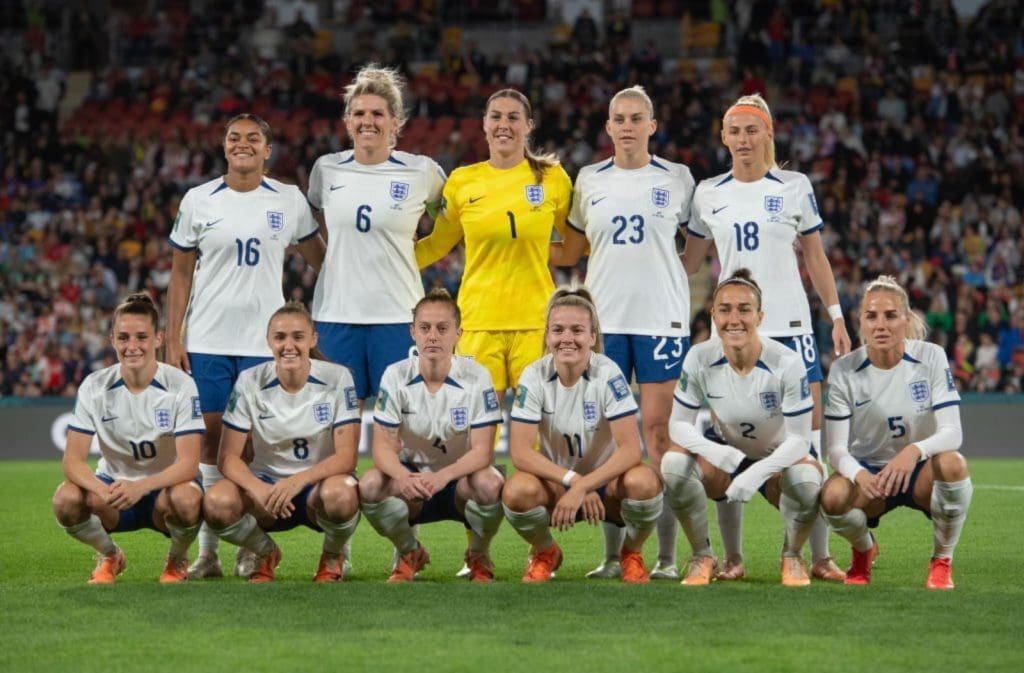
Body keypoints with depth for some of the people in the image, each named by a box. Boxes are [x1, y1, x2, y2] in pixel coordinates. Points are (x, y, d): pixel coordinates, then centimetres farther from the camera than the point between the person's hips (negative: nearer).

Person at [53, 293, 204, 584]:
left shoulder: (181, 386, -16)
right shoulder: (95, 386, -10)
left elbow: (188, 463, -22)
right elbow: (73, 460, -15)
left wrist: (140, 487, -40)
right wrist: (103, 491, -38)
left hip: (164, 486, -2)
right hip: (114, 486, 2)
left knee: (187, 499, -38)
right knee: (66, 499, -30)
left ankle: (177, 560, -2)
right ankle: (110, 556, 3)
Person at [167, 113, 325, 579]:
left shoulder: (289, 201, 4)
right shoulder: (198, 201, 3)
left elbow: (320, 261, 14)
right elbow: (181, 274, 7)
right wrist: (173, 340, 1)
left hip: (264, 340, 0)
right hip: (207, 340, 0)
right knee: (211, 437, 0)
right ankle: (207, 552, 6)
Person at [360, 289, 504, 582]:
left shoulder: (476, 377, -14)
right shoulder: (395, 377, -9)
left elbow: (482, 451, -19)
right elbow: (383, 447, -12)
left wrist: (443, 476, -38)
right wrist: (404, 477, -36)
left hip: (460, 477, -1)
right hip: (412, 477, 1)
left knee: (489, 485, -37)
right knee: (370, 485, -31)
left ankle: (479, 555, -2)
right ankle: (409, 553, 2)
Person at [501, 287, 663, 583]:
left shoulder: (608, 375, -17)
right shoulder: (534, 377, -12)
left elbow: (630, 449, -23)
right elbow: (520, 451, -17)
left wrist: (583, 487, -33)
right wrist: (572, 480, -29)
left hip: (606, 482, -1)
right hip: (556, 481, 1)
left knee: (643, 481, -35)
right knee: (517, 490, -33)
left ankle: (632, 553, -1)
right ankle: (545, 553, 3)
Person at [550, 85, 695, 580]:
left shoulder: (676, 179, 4)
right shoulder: (589, 180, 10)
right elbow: (569, 253, 16)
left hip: (661, 316, -2)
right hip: (603, 318, 2)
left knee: (658, 429, -6)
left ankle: (666, 556, -2)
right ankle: (612, 554, 6)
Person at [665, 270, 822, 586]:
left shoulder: (786, 363, -24)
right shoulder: (700, 359, -17)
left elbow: (799, 439, -22)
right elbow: (679, 424, -13)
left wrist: (757, 473, -38)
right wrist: (715, 452, -35)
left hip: (777, 460, -2)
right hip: (727, 457, 2)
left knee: (807, 478, -37)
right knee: (674, 463, -30)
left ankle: (792, 556, -5)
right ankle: (702, 556, -8)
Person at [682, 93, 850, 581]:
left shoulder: (795, 187, 4)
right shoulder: (708, 194, 8)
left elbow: (815, 256, 8)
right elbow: (689, 261, 14)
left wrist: (837, 316, 3)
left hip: (790, 325, -1)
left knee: (807, 437, -6)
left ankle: (819, 555, 0)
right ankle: (733, 556, 8)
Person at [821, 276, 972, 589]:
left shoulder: (931, 357, -12)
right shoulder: (844, 370, -11)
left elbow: (952, 432, -19)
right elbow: (836, 448, -12)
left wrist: (915, 451, -42)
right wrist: (859, 475, -37)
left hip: (920, 473, -1)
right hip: (868, 472, 1)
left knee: (952, 464, -36)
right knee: (832, 497, -33)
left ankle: (942, 560, -11)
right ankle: (864, 550, 5)